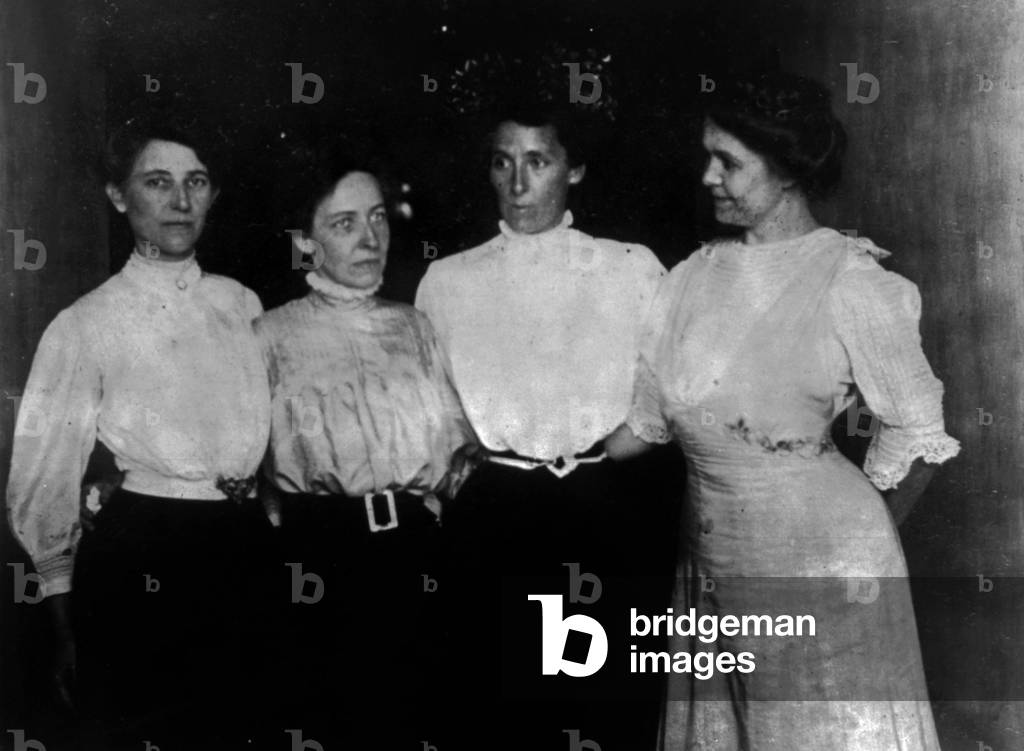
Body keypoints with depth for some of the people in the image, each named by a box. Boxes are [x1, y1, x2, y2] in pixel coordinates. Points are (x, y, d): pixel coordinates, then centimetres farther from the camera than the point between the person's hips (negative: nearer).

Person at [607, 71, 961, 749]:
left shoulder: (849, 281, -12)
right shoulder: (697, 278, 5)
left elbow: (917, 431, -5)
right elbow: (644, 420, 5)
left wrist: (863, 535, 2)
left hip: (819, 567, -5)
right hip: (711, 566, 6)